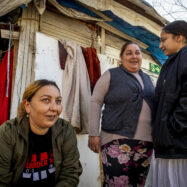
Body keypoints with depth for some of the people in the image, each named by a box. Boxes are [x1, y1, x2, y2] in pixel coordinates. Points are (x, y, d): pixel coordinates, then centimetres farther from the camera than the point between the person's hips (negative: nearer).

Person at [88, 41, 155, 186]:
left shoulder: (147, 78, 18)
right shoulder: (111, 75, 2)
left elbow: (155, 105, 24)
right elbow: (95, 102, -3)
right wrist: (93, 134, -11)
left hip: (145, 142, 6)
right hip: (117, 141, -5)